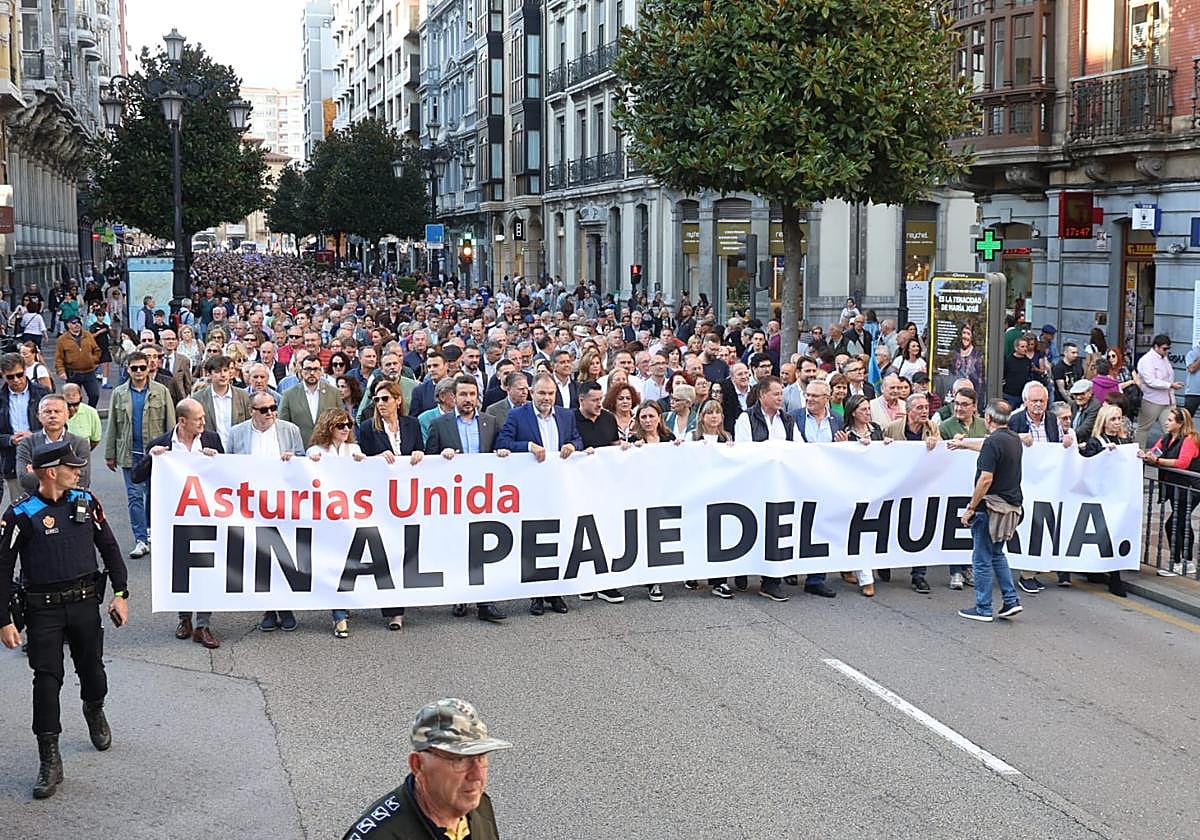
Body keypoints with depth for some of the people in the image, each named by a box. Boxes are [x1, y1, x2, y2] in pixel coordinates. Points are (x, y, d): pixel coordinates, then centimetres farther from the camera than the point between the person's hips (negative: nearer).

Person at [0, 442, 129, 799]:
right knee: (47, 679, -6)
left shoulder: (85, 502, 3)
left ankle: (95, 711, 49)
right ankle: (49, 762, 0)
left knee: (92, 668, 14)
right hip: (43, 609, -4)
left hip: (84, 603, 4)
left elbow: (109, 547, 13)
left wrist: (121, 593, 7)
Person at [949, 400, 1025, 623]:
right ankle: (1011, 600, 16)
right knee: (997, 554, 22)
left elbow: (986, 479, -24)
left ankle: (983, 609, 9)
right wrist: (963, 443, 46)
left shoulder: (993, 442, -19)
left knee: (982, 559, 2)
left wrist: (971, 507, -15)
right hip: (1011, 506, 9)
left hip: (991, 507, -9)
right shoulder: (1013, 439, 9)